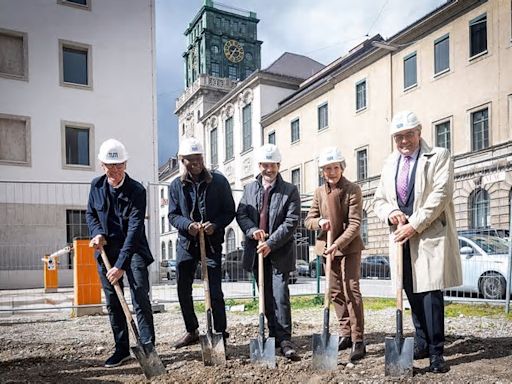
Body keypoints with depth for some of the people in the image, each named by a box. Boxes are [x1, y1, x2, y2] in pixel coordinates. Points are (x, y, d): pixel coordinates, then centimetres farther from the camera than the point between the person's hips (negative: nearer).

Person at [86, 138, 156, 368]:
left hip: (133, 250, -5)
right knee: (112, 303, 10)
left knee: (140, 299, -11)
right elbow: (90, 213, 15)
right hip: (106, 250, 5)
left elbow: (135, 229, -23)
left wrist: (121, 264, -29)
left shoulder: (137, 190, -17)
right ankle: (122, 349, 22)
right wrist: (97, 233, -7)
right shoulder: (96, 185, -1)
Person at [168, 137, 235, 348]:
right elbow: (173, 215, 3)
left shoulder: (219, 181, -3)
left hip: (212, 243, -3)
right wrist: (187, 224, -18)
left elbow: (230, 211, 0)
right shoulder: (176, 185, 3)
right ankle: (191, 331, 29)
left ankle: (220, 334, 10)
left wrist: (215, 225, -18)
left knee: (215, 291, -5)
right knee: (183, 291, 11)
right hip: (186, 243, 3)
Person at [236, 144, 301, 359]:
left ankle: (284, 339, -1)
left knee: (280, 296, -9)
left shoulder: (290, 191, -2)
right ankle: (274, 336, 22)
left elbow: (292, 222, -9)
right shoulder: (250, 189, 12)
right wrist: (252, 230, -14)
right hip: (256, 252, 4)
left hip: (279, 252, -4)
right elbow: (240, 214, 7)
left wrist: (271, 243, -17)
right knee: (266, 298, 11)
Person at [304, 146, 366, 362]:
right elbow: (308, 220, 9)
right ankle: (345, 334, 23)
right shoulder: (319, 192, 7)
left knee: (351, 290, -10)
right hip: (327, 247, 6)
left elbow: (355, 223, -15)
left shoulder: (352, 190, -9)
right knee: (336, 292, 11)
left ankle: (358, 340, -4)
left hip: (349, 247, -5)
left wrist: (338, 244, -24)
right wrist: (319, 222, -13)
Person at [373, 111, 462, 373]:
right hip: (402, 237, 5)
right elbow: (379, 200, 17)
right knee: (413, 293, 10)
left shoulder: (439, 156, 0)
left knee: (430, 292, -7)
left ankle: (436, 352, 2)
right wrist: (390, 212, -6)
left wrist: (414, 225, -15)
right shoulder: (389, 164, 16)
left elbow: (440, 195, -11)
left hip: (430, 236, -5)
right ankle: (422, 343, 22)